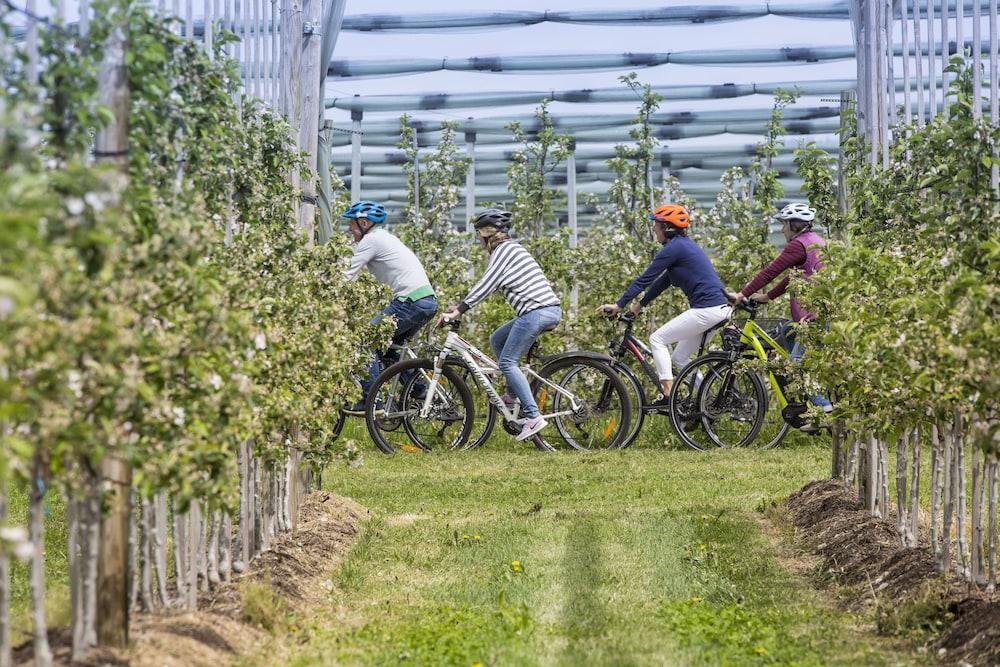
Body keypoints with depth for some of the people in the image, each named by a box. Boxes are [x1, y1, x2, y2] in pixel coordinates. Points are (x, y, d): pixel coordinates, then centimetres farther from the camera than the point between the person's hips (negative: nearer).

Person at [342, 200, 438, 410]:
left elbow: (348, 277, -6)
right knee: (388, 348, 20)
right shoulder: (384, 238, 26)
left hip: (411, 302, -10)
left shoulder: (371, 240, -4)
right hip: (428, 301, 10)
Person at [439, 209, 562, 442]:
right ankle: (513, 395, 16)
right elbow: (490, 286, 28)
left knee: (507, 362, -7)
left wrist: (457, 311, -13)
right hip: (551, 310, 10)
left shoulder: (503, 249, -5)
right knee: (497, 339, 19)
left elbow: (485, 285, -13)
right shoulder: (512, 248, 24)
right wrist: (460, 306, 26)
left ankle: (533, 416, -14)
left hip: (536, 311, -10)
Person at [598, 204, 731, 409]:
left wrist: (619, 305, -7)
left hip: (706, 310, -9)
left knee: (658, 339, -2)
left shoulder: (674, 248, -10)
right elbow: (663, 281, 25)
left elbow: (645, 278, -10)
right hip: (720, 308, 9)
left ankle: (668, 395, -8)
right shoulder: (684, 245, 20)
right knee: (680, 358, 17)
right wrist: (639, 305, 26)